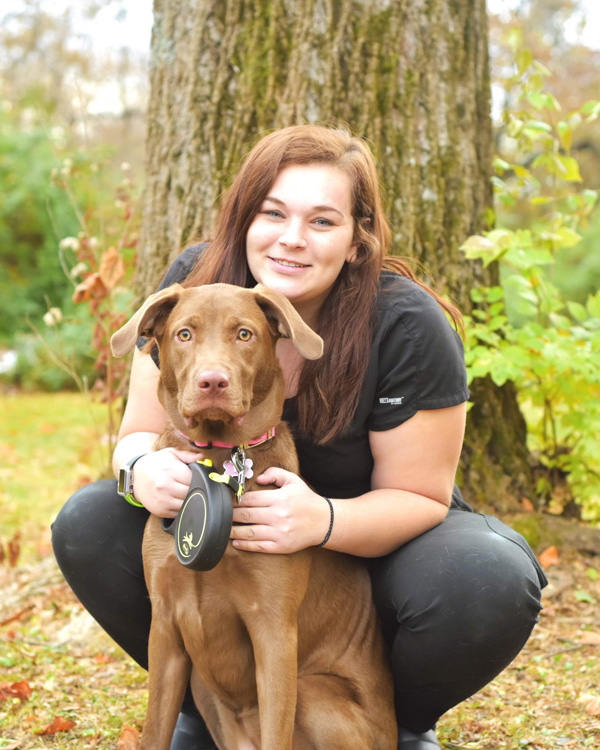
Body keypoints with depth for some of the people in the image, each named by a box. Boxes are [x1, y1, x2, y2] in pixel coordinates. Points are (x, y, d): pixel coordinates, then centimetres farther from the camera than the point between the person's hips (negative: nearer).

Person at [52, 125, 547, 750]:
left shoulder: (407, 327, -24)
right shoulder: (196, 284, -15)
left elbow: (417, 498, -18)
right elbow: (140, 433, -7)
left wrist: (323, 521, -40)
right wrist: (145, 469, -34)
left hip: (371, 540, -2)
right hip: (226, 533, 3)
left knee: (489, 583, -34)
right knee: (89, 525, -22)